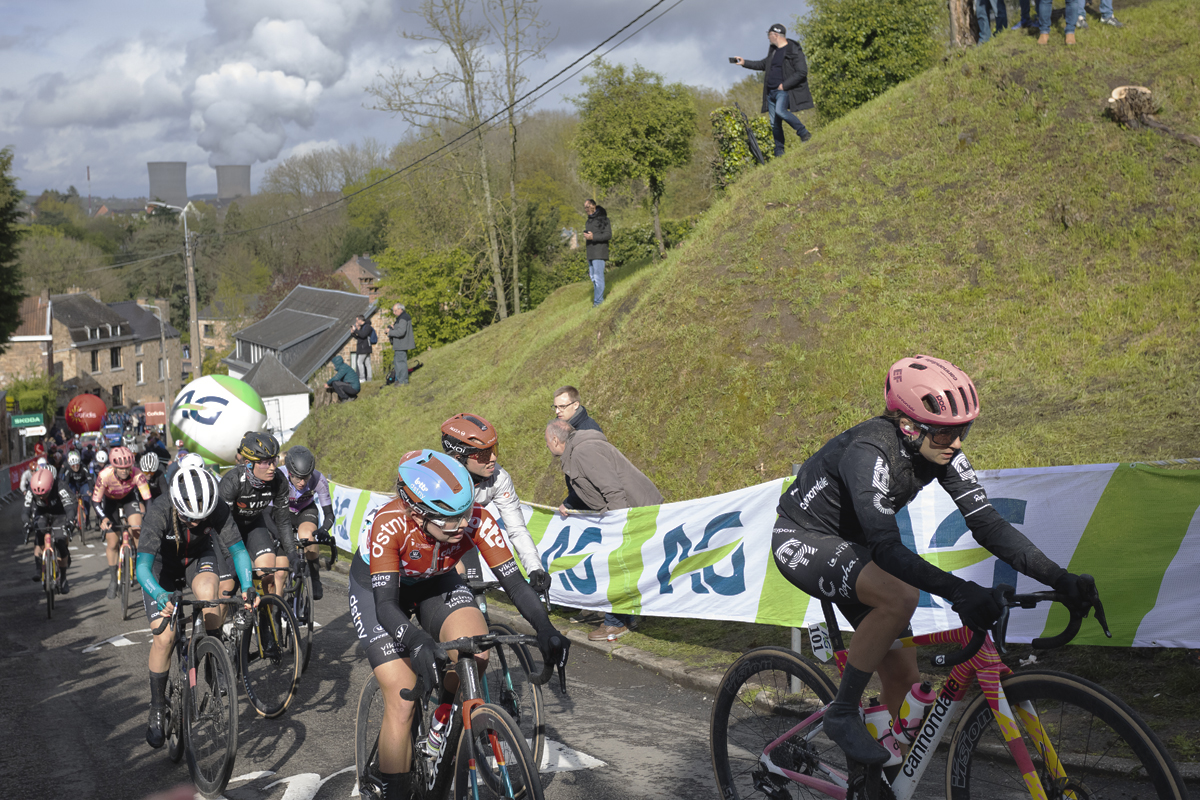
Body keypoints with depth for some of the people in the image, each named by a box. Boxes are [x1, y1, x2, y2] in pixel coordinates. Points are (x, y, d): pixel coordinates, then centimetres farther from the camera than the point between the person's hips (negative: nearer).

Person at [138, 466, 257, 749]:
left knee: (207, 590, -34)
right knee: (164, 637, -11)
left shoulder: (217, 508, -31)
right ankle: (157, 709, 8)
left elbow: (237, 549, -26)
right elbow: (142, 566, -42)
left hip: (199, 557, 1)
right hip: (162, 567, -1)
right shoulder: (158, 512, -37)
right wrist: (161, 596, -60)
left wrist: (247, 587, -43)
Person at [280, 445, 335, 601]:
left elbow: (329, 514, -24)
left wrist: (323, 530, -45)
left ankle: (315, 579, -12)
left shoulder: (318, 480, -31)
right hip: (283, 512, 1)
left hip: (306, 511, -1)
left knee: (307, 536, -32)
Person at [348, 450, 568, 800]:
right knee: (402, 704, -15)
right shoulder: (390, 524, -39)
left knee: (476, 655, -26)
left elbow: (514, 581, -29)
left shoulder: (476, 520, -31)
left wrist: (545, 629, -45)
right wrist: (418, 642, -59)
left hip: (435, 582, 3)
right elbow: (385, 603, -41)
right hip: (376, 588, -3)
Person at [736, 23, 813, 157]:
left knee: (780, 111, -32)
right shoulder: (773, 50, 16)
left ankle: (804, 133, -19)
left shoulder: (794, 51, -11)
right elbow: (764, 65, 32)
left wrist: (784, 85, -18)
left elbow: (802, 72, -16)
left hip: (784, 90, -8)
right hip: (771, 91, 8)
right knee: (775, 123, 6)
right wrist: (745, 63, 27)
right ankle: (779, 153, 13)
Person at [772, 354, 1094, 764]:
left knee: (904, 676, 0)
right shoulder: (869, 452, -33)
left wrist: (1059, 578, -22)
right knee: (901, 596, -34)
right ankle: (842, 713, -17)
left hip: (851, 544, 8)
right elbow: (886, 548, -41)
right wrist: (959, 592, -51)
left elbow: (987, 524, -12)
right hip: (802, 541, -8)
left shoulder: (942, 452, -11)